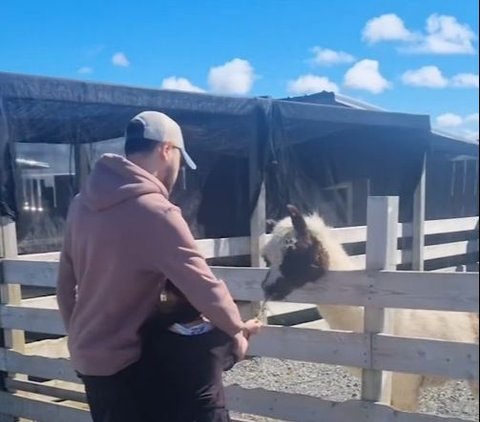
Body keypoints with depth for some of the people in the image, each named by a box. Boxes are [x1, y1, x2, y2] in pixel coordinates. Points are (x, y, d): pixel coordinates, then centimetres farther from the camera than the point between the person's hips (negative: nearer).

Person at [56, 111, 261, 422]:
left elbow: (65, 279, 8)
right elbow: (202, 284, -20)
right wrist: (237, 328, -5)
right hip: (124, 360, -7)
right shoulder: (154, 212, -24)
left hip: (85, 354, 7)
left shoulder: (83, 202, -1)